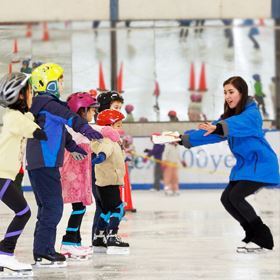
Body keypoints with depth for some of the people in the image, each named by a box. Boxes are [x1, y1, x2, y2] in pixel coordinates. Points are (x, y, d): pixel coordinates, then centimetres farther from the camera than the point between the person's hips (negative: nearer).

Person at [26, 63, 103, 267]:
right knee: (53, 206, -11)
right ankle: (43, 252, -12)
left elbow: (60, 130, 35)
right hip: (45, 164, -11)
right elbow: (67, 117, -25)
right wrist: (85, 128, -32)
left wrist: (72, 147, 43)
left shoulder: (45, 104, 22)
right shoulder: (47, 103, -11)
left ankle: (43, 250, 18)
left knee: (48, 207, 15)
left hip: (37, 165, 11)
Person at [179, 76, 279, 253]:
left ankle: (263, 238, -7)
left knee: (236, 196, -19)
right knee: (227, 199, 2)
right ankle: (253, 235, 16)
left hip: (260, 165, -9)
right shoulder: (230, 115, 8)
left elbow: (238, 124, -39)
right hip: (244, 165, 9)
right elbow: (210, 132, 2)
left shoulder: (252, 113, -17)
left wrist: (218, 128, -57)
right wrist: (185, 139, -10)